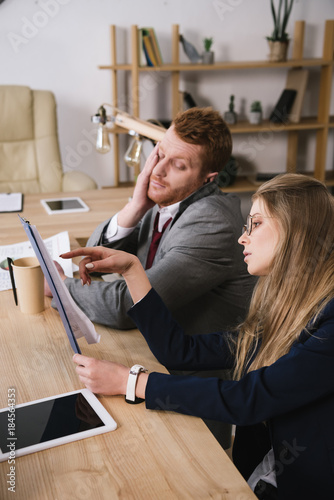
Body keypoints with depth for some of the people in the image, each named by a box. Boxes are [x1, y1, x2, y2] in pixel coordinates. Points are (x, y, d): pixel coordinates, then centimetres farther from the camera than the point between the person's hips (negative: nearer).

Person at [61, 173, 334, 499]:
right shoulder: (280, 311, 4)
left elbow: (248, 399, -27)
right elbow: (180, 352, 0)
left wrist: (128, 381, -23)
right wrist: (131, 268, 1)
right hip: (258, 471, 6)